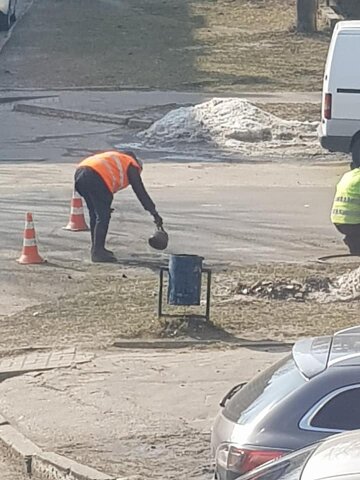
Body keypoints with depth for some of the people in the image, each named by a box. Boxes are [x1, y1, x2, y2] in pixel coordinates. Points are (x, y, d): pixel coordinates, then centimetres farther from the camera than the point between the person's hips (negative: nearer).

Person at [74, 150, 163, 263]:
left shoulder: (113, 158, 36)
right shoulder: (131, 165, 15)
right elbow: (140, 192, 9)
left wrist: (105, 207, 38)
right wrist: (155, 214, 11)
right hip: (94, 177, -8)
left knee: (94, 214, 19)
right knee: (103, 216, -2)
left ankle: (96, 248, 25)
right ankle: (98, 252, -5)